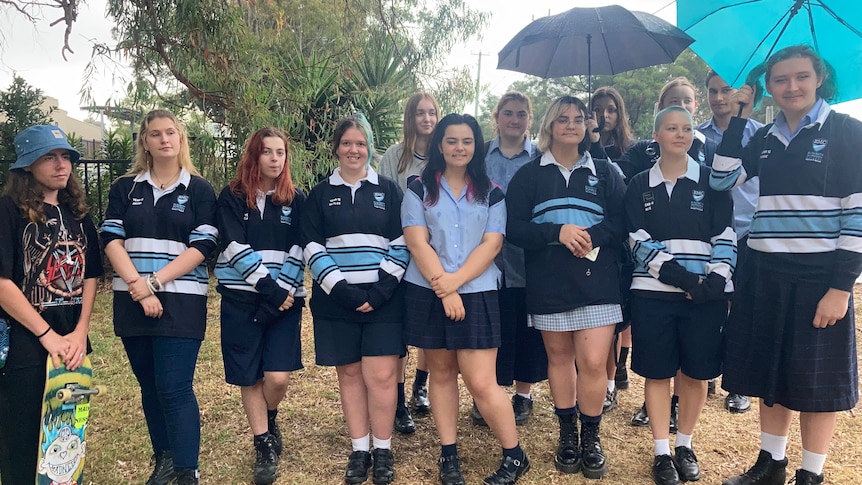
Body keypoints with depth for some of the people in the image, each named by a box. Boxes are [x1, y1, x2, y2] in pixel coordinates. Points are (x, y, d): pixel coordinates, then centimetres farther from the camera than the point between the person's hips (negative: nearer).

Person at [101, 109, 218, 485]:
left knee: (175, 389, -7)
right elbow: (111, 240, 0)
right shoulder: (125, 188, 10)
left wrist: (154, 282, -14)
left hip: (180, 300, -3)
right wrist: (137, 285, -14)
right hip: (132, 301, 4)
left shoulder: (199, 190, 2)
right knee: (150, 388, 12)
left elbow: (201, 246, -6)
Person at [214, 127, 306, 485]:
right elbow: (236, 248, -9)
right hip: (241, 300, 0)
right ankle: (264, 445, 22)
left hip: (285, 299, 1)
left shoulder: (296, 200, 7)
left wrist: (283, 291, -12)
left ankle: (270, 421, 25)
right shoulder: (232, 197, 1)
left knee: (278, 377, -7)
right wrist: (269, 287, -16)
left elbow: (298, 251, 0)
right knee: (248, 378, 5)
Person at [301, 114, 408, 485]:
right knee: (349, 374, 8)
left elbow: (400, 245, 0)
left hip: (383, 301, -1)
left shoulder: (388, 190, 6)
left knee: (381, 376, -3)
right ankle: (360, 449, 20)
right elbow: (313, 249, -1)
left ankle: (383, 450, 14)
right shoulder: (320, 194, 7)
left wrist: (380, 292, -11)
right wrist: (343, 291, -13)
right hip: (336, 302, 1)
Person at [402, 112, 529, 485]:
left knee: (481, 383, -4)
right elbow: (417, 243, -6)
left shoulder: (491, 194, 6)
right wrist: (444, 292, -14)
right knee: (442, 373, 11)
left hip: (476, 293, -1)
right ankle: (449, 455, 23)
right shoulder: (419, 190, 3)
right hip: (428, 294, 1)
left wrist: (455, 281, -16)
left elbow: (491, 245, -3)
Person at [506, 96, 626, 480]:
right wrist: (557, 233, -17)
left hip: (597, 280, 0)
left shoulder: (604, 172, 11)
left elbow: (623, 220, 1)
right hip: (549, 283, 0)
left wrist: (592, 237, -17)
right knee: (559, 357, 10)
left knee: (593, 362, -5)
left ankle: (591, 436, 16)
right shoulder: (529, 175, 7)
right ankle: (567, 434, 27)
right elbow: (513, 228, -3)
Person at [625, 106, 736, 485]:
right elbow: (638, 240, -3)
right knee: (657, 372, 5)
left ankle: (685, 446, 27)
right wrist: (675, 274, -16)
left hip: (706, 294, 0)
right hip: (653, 292, 0)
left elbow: (725, 236, 2)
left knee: (695, 371, 8)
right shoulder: (639, 186, 6)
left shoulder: (711, 181, 6)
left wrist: (717, 278, -15)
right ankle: (661, 452, 18)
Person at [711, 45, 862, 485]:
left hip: (819, 277, -5)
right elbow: (721, 180, 0)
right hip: (765, 275, 5)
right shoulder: (765, 138, 10)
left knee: (815, 381, 5)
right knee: (770, 372, 14)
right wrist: (736, 119, -1)